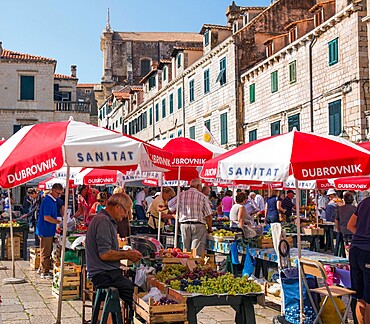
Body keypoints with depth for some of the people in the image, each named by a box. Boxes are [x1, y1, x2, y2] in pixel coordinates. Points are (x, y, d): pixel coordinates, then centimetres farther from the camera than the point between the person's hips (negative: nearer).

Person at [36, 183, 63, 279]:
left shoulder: (53, 200, 13)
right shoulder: (47, 201, -18)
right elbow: (46, 218, -24)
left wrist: (58, 220, 11)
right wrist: (59, 222, -18)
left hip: (49, 230, 10)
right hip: (46, 230, -10)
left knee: (48, 252, 15)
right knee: (45, 252, -2)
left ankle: (44, 270, 24)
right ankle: (44, 273, 5)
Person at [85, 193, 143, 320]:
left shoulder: (106, 220, 20)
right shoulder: (103, 221, -13)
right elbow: (104, 254, -19)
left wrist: (126, 253, 14)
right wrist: (126, 255, -7)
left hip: (106, 273, 10)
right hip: (104, 275, -10)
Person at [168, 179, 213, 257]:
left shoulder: (181, 195, 5)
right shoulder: (202, 196, -3)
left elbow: (170, 207, 11)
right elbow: (208, 215, -5)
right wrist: (210, 228, 6)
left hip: (184, 225, 3)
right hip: (198, 225, -3)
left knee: (186, 252, 11)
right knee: (197, 252, -4)